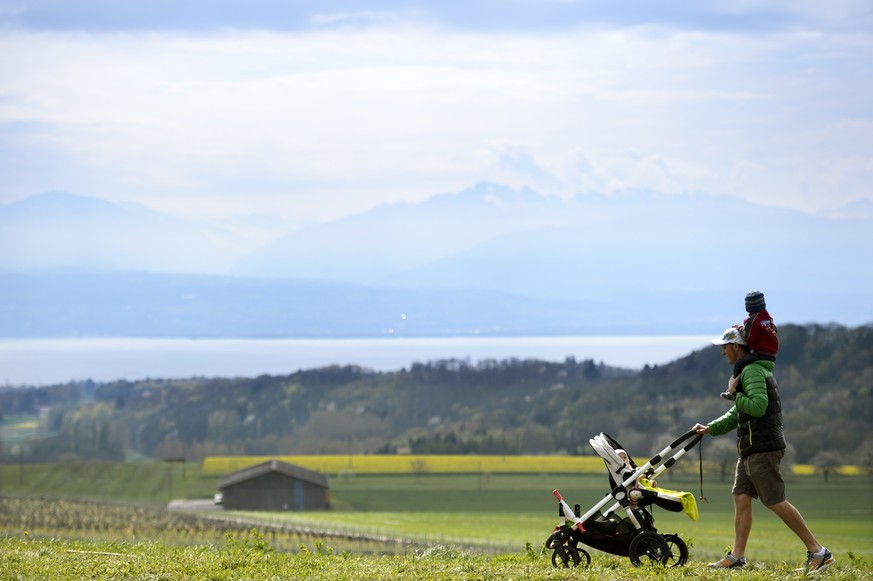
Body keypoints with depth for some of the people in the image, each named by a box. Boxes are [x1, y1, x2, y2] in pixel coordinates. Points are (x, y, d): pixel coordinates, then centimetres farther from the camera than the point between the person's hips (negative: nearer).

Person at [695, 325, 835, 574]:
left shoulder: (752, 371, -14)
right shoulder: (749, 371, 20)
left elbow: (758, 406, -28)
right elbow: (737, 414, 25)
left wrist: (735, 395, -12)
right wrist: (711, 428, 16)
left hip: (763, 448, -11)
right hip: (750, 450, 11)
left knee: (776, 502, -10)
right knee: (741, 498, 8)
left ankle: (818, 552, -8)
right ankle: (737, 556, 9)